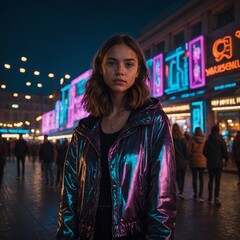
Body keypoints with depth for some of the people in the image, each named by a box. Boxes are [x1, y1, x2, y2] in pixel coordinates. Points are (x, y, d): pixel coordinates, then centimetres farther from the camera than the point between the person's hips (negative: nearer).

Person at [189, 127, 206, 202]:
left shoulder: (193, 140, -9)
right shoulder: (204, 140, -2)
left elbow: (190, 150, -5)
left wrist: (190, 156, 12)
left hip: (194, 160, -2)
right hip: (202, 161, 2)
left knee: (194, 178, 8)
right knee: (201, 178, 5)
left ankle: (196, 194, 15)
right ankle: (200, 195, 0)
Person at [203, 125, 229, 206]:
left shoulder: (208, 140, 1)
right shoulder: (221, 140, -6)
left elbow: (204, 152, 1)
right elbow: (225, 151, -5)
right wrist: (226, 158, 13)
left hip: (210, 163, 3)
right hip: (219, 163, -2)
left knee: (210, 180, 15)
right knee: (217, 181, 0)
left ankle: (210, 197, 22)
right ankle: (216, 198, -5)